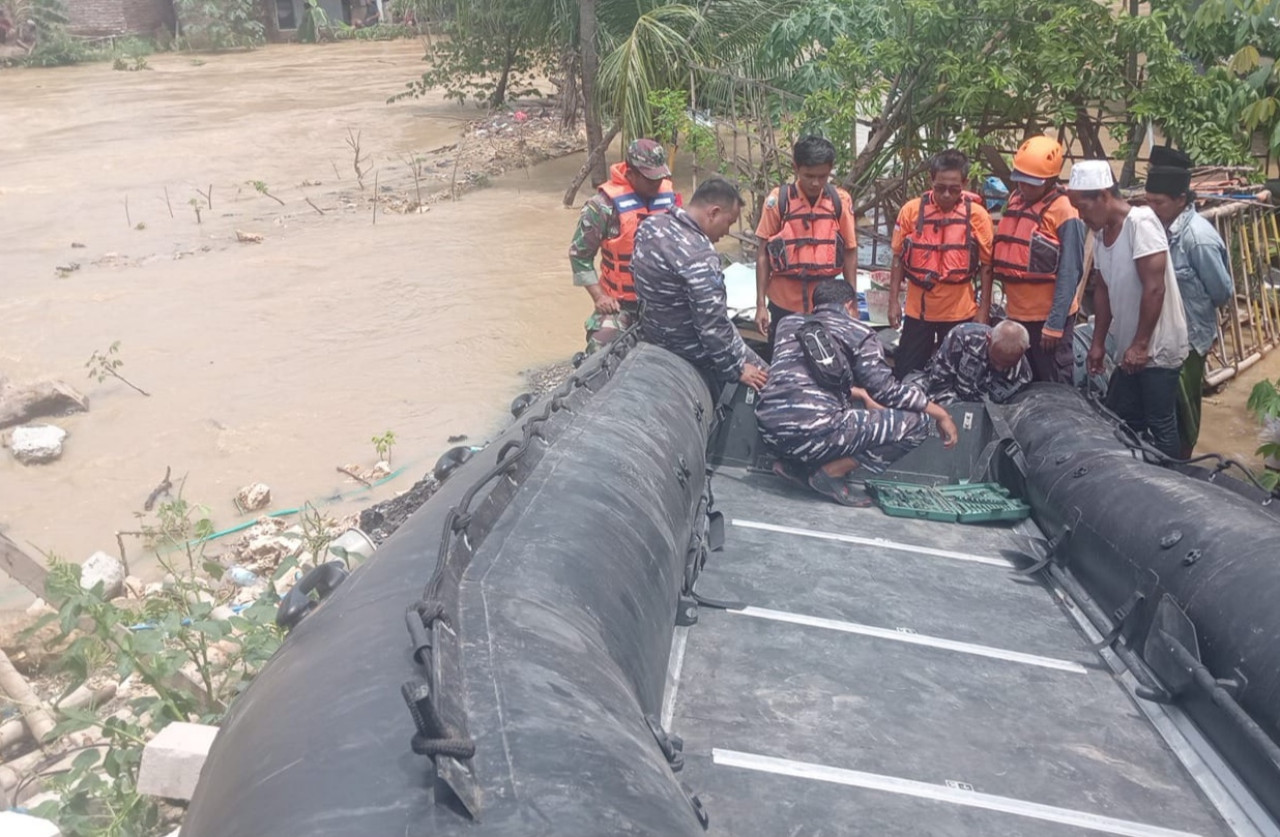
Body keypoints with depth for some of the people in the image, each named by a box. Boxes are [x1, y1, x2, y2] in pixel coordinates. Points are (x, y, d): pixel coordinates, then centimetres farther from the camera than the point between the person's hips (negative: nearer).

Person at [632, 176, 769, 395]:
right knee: (762, 380, 1)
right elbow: (714, 325, -28)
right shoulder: (699, 256, -30)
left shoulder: (650, 225, -4)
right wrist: (737, 370, -16)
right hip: (691, 353, -9)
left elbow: (635, 269, 13)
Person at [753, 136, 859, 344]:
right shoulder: (778, 200, -7)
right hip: (785, 304, -1)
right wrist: (761, 304, -4)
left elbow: (850, 253, 4)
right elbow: (764, 254, -2)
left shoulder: (841, 200, -3)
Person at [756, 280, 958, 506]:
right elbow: (886, 390, 2)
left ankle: (797, 464, 15)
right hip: (813, 431, -7)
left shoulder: (788, 323, 23)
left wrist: (858, 394, 37)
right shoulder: (858, 333, 8)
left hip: (768, 430, 7)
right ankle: (834, 471, -2)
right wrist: (940, 414, 13)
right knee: (917, 422, 4)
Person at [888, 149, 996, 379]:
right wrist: (893, 302, 1)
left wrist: (983, 310, -2)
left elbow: (986, 265, -1)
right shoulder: (911, 210, -5)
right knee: (906, 374, 7)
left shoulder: (977, 215, -7)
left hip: (960, 312, -1)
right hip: (918, 309, 1)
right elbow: (898, 259, 3)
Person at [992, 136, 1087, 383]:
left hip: (1048, 316, -7)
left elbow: (1069, 273, -15)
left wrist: (1055, 324, -18)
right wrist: (1010, 302, 11)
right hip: (1017, 313, 7)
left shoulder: (1064, 211, -14)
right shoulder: (1016, 200, 8)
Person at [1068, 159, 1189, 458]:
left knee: (1160, 427, 1)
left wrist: (1140, 345, -19)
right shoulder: (1101, 233, 7)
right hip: (1128, 350, 8)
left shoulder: (1141, 222, -19)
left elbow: (1154, 288, -22)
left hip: (1156, 348, -8)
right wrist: (1098, 342, 16)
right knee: (1118, 422, 13)